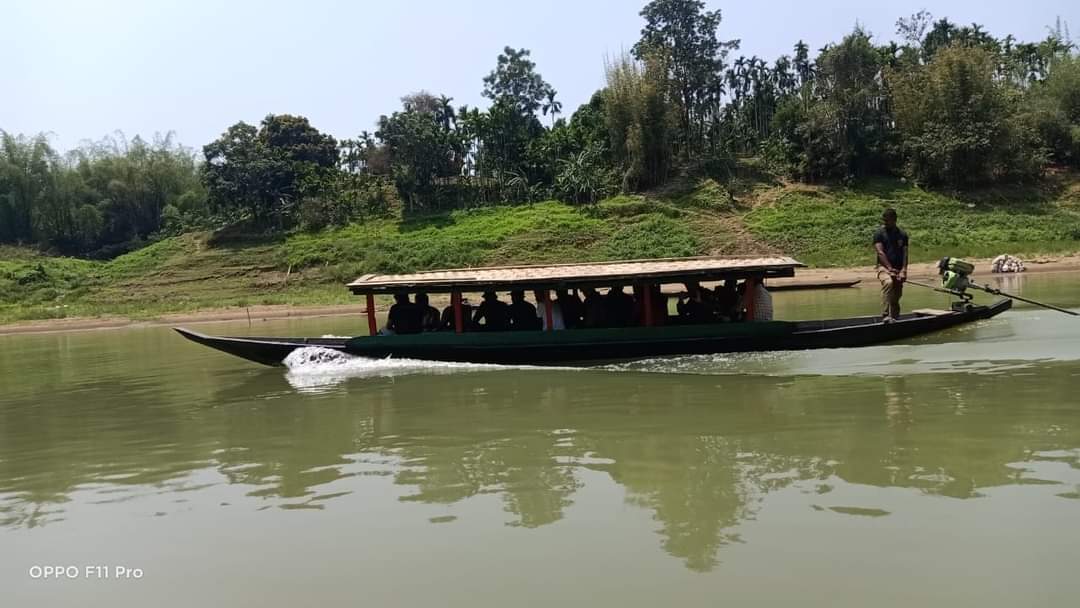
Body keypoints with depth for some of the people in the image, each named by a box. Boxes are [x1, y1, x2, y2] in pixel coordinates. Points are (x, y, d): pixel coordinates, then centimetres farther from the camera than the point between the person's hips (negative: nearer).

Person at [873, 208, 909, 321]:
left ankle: (895, 319, 18)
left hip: (898, 269, 4)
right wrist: (890, 268, -18)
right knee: (888, 282, -34)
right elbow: (880, 252, -9)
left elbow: (905, 253, 5)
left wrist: (903, 270, -10)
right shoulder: (879, 233, 1)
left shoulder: (902, 235, 11)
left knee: (896, 297, 5)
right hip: (884, 267, -4)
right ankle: (885, 315, -39)